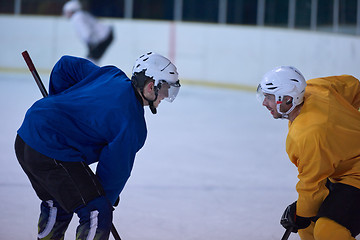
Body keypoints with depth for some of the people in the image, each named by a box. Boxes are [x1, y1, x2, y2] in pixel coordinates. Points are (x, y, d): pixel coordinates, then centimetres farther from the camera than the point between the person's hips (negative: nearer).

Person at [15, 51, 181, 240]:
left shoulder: (112, 75, 8)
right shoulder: (134, 125, -13)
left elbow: (66, 65, 18)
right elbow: (116, 167, -5)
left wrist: (60, 102, 29)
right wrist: (107, 199, 12)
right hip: (51, 153, -10)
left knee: (58, 205, 29)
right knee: (97, 213, -6)